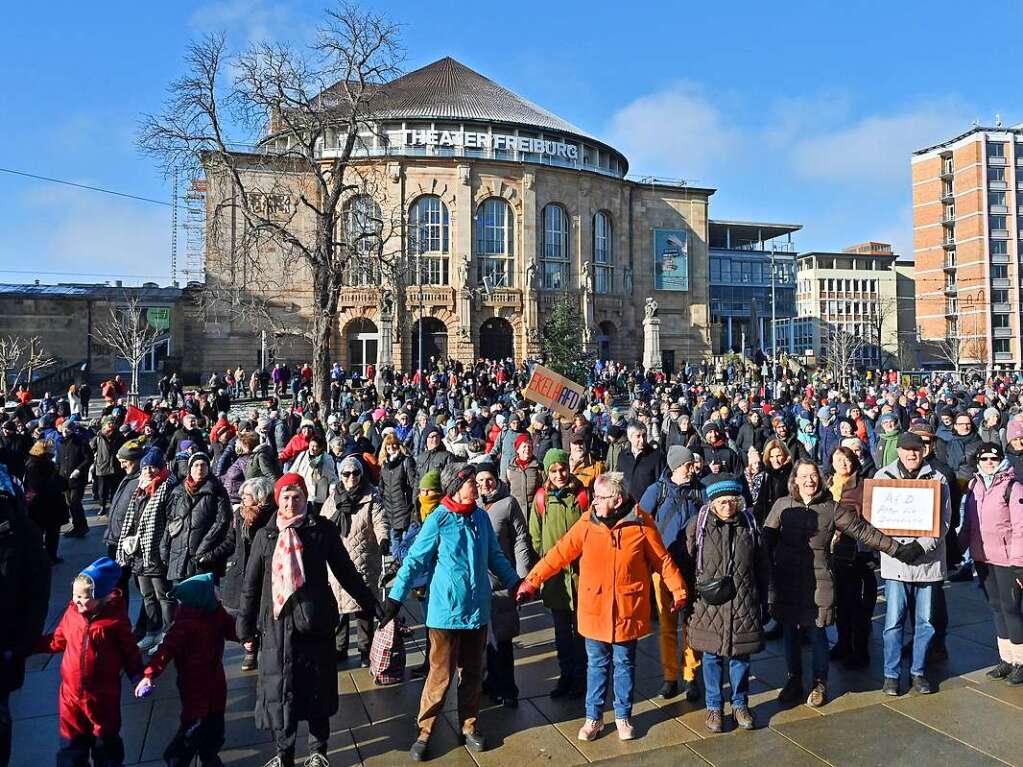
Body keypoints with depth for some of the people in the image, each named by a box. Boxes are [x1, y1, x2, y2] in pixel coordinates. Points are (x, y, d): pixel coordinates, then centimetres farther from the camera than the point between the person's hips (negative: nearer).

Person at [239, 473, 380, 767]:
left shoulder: (322, 529, -1)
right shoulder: (265, 536, 6)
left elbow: (346, 572, 4)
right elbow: (251, 585, 10)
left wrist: (373, 606, 3)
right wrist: (246, 629, 9)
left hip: (314, 622, -1)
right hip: (276, 623, 1)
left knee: (317, 688, 8)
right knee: (279, 688, 5)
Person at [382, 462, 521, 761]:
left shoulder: (481, 517, 1)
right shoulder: (439, 519, -14)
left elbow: (495, 556, 13)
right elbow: (414, 560, -11)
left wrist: (515, 583, 14)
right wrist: (395, 598, -14)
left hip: (478, 609, 5)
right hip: (446, 610, -5)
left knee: (473, 672, 15)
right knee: (441, 674, 3)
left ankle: (469, 726, 33)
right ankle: (424, 732, 21)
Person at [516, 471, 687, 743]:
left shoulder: (641, 523, -10)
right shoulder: (587, 523, -7)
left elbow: (662, 560, -2)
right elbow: (559, 554, -7)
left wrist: (679, 591, 1)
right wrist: (531, 581, -10)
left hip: (628, 610, -1)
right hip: (594, 609, 1)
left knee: (624, 664, 15)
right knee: (597, 665, 13)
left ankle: (623, 716, 34)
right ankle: (593, 717, 30)